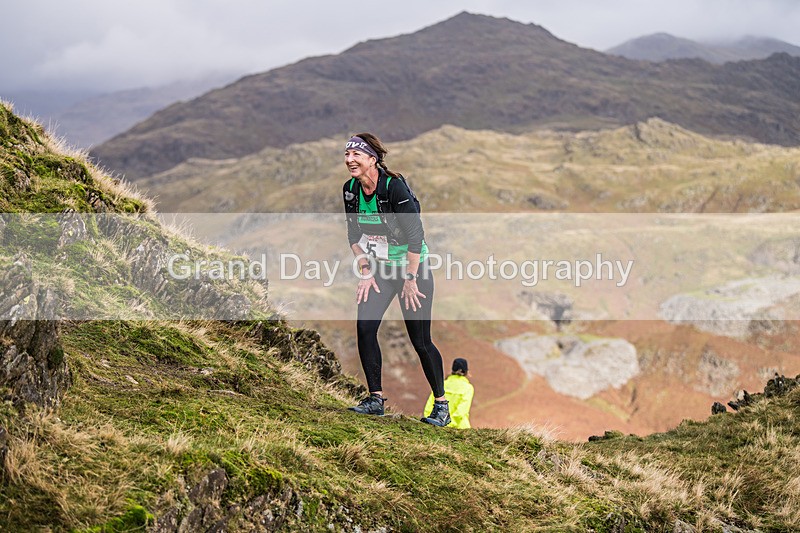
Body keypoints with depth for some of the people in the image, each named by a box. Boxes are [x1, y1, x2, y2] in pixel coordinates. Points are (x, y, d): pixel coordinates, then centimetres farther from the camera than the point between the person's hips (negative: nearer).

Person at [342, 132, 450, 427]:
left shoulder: (394, 186, -24)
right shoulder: (350, 190, -3)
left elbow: (415, 234, -22)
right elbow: (354, 234, 9)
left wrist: (410, 279, -19)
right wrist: (365, 272, 3)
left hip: (414, 267, -6)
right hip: (380, 269, 6)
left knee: (420, 340, -4)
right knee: (364, 328, -8)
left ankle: (441, 405, 11)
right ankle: (376, 399, 4)